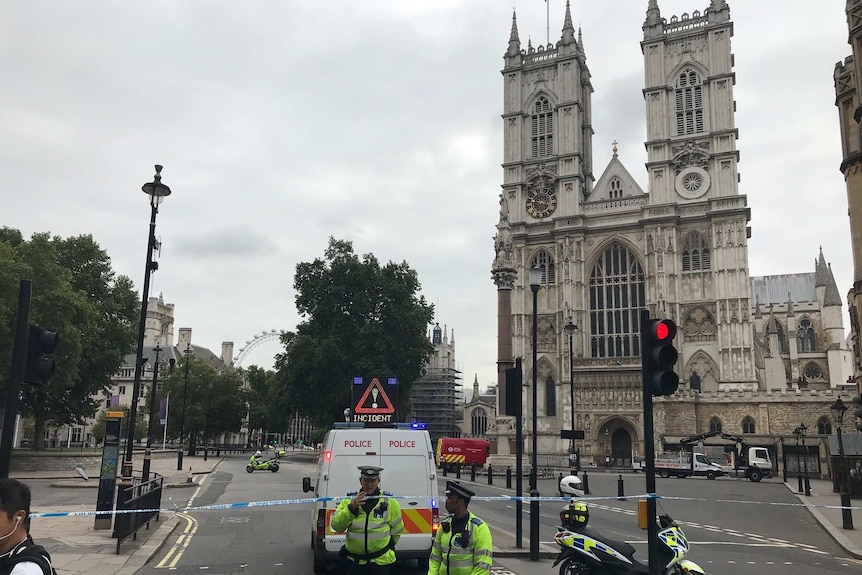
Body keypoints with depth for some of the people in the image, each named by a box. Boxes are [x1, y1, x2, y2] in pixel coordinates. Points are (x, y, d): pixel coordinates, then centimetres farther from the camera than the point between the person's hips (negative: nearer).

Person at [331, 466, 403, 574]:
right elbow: (336, 526, -12)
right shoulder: (349, 500, -2)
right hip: (354, 559, 2)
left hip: (381, 560, -2)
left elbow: (396, 529, 7)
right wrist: (351, 508, -23)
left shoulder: (390, 502, -5)